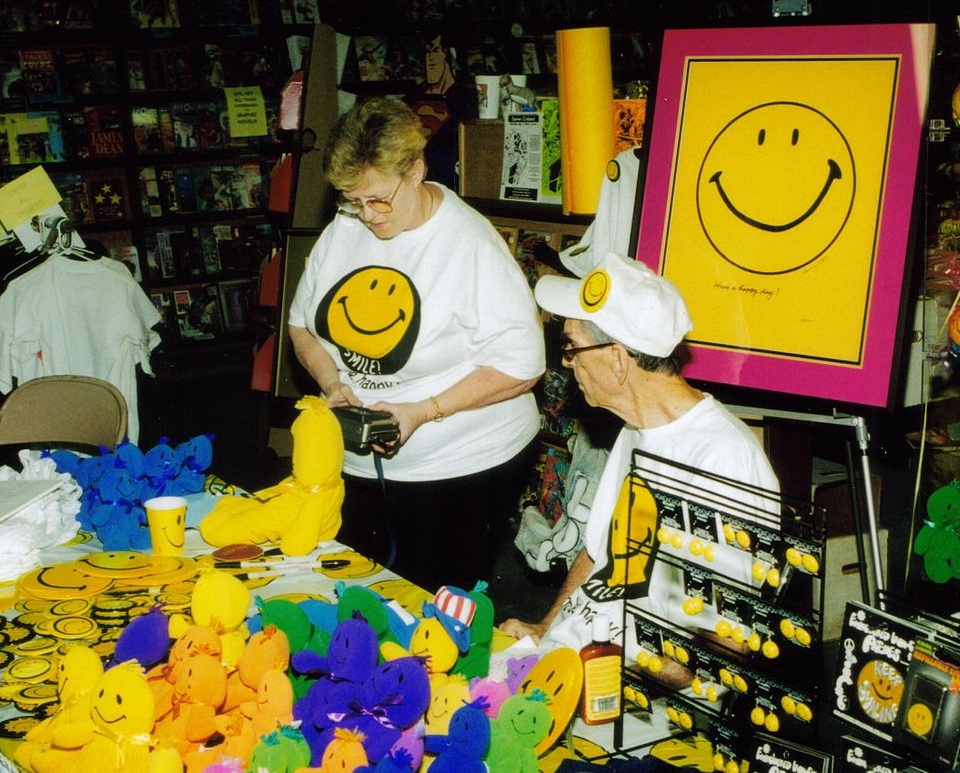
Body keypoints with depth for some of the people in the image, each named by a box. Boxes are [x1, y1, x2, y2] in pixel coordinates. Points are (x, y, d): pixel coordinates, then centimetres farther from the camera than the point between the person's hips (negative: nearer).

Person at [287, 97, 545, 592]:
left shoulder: (471, 245, -18)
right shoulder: (343, 231, 0)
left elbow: (520, 366, -19)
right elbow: (303, 324, 11)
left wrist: (423, 411, -23)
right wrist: (333, 383, -9)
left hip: (461, 472, -6)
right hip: (357, 467, 6)